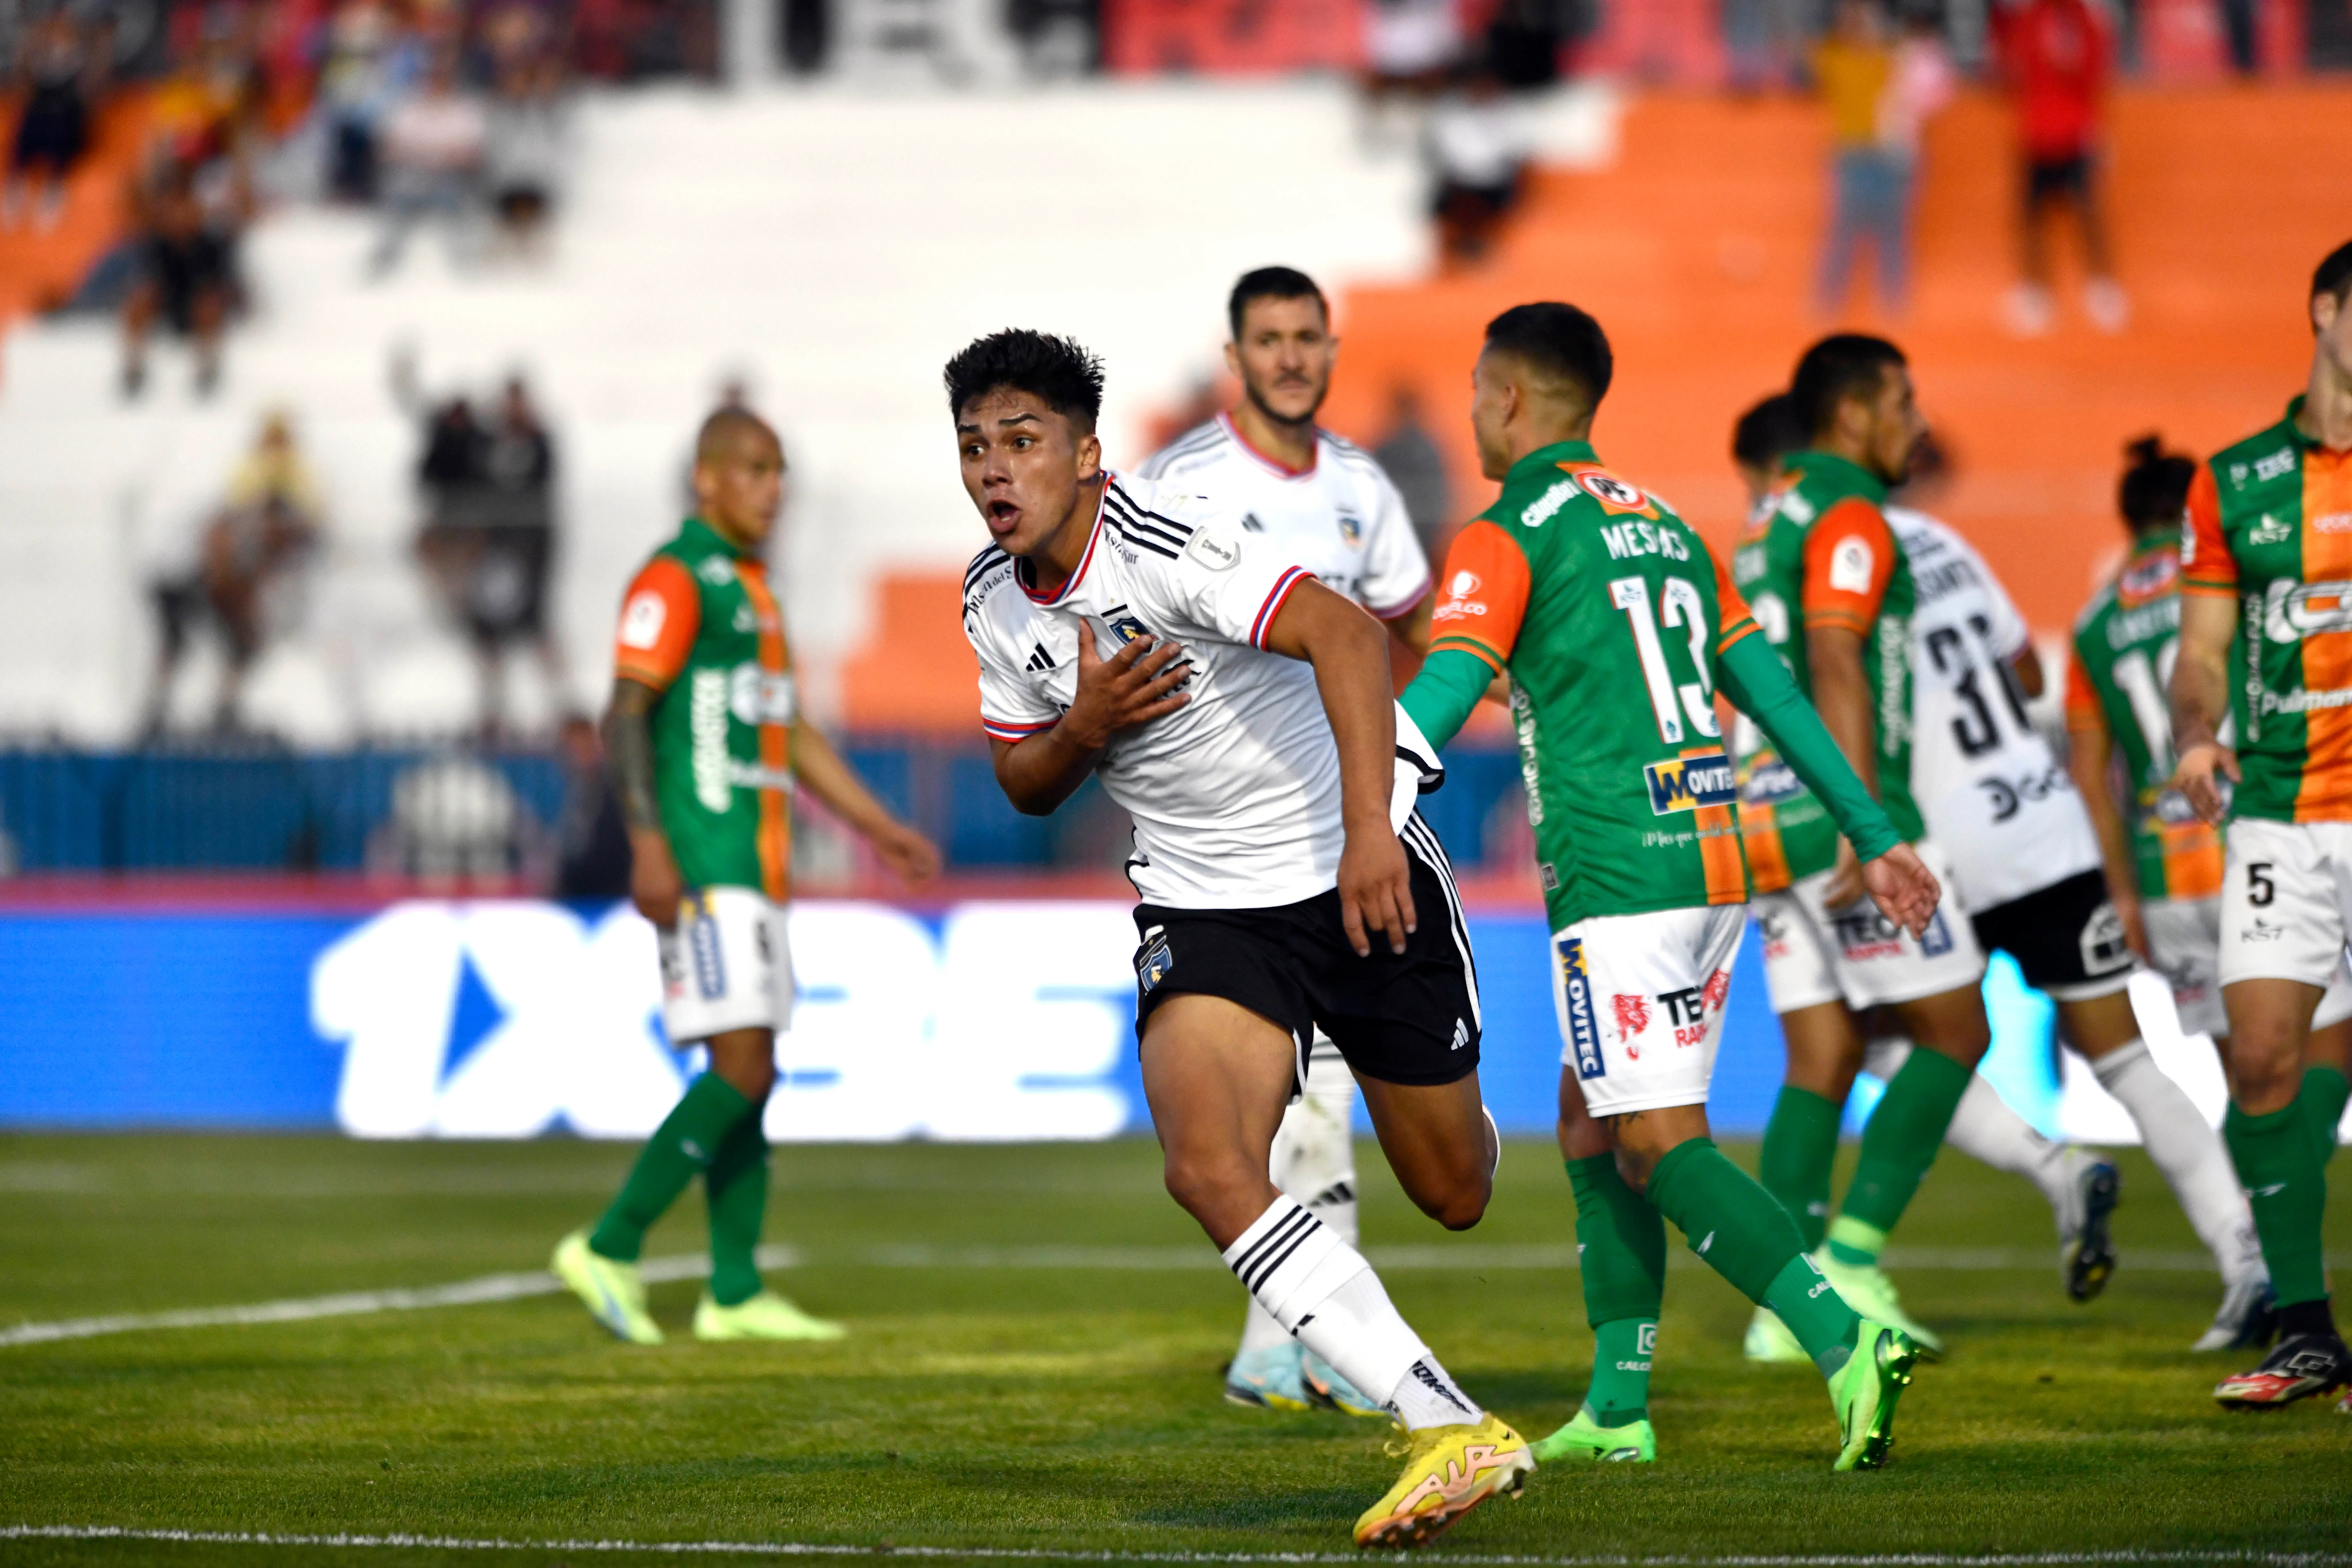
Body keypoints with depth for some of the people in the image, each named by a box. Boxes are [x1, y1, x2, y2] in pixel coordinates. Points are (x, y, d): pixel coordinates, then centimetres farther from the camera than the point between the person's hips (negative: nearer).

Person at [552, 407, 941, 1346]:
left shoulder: (750, 588, 21)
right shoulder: (676, 579, -8)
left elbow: (792, 732, 28)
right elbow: (625, 715, -16)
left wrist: (881, 828, 26)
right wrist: (649, 844, -26)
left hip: (754, 867, 10)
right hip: (701, 866, -10)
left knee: (751, 1075, 7)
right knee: (742, 1070, -15)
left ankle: (735, 1294, 9)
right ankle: (610, 1249, -10)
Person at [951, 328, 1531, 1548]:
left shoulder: (1169, 545, -22)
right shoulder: (994, 602, 0)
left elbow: (1346, 633, -34)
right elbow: (1025, 784, 12)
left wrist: (1369, 826, -45)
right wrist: (1085, 728, -13)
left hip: (1361, 877, -5)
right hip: (1203, 908, 5)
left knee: (1452, 1194, 8)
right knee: (1209, 1171, -23)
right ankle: (1452, 1435, -22)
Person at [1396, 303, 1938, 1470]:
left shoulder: (1508, 538, -4)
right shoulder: (1666, 528, 19)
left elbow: (1439, 699, -16)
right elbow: (1770, 689, 19)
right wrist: (1875, 838, 21)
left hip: (1616, 875, -8)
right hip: (1714, 860, 8)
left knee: (1660, 1148, -9)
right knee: (1594, 1123, 16)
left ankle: (1846, 1341, -26)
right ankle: (1618, 1409, 15)